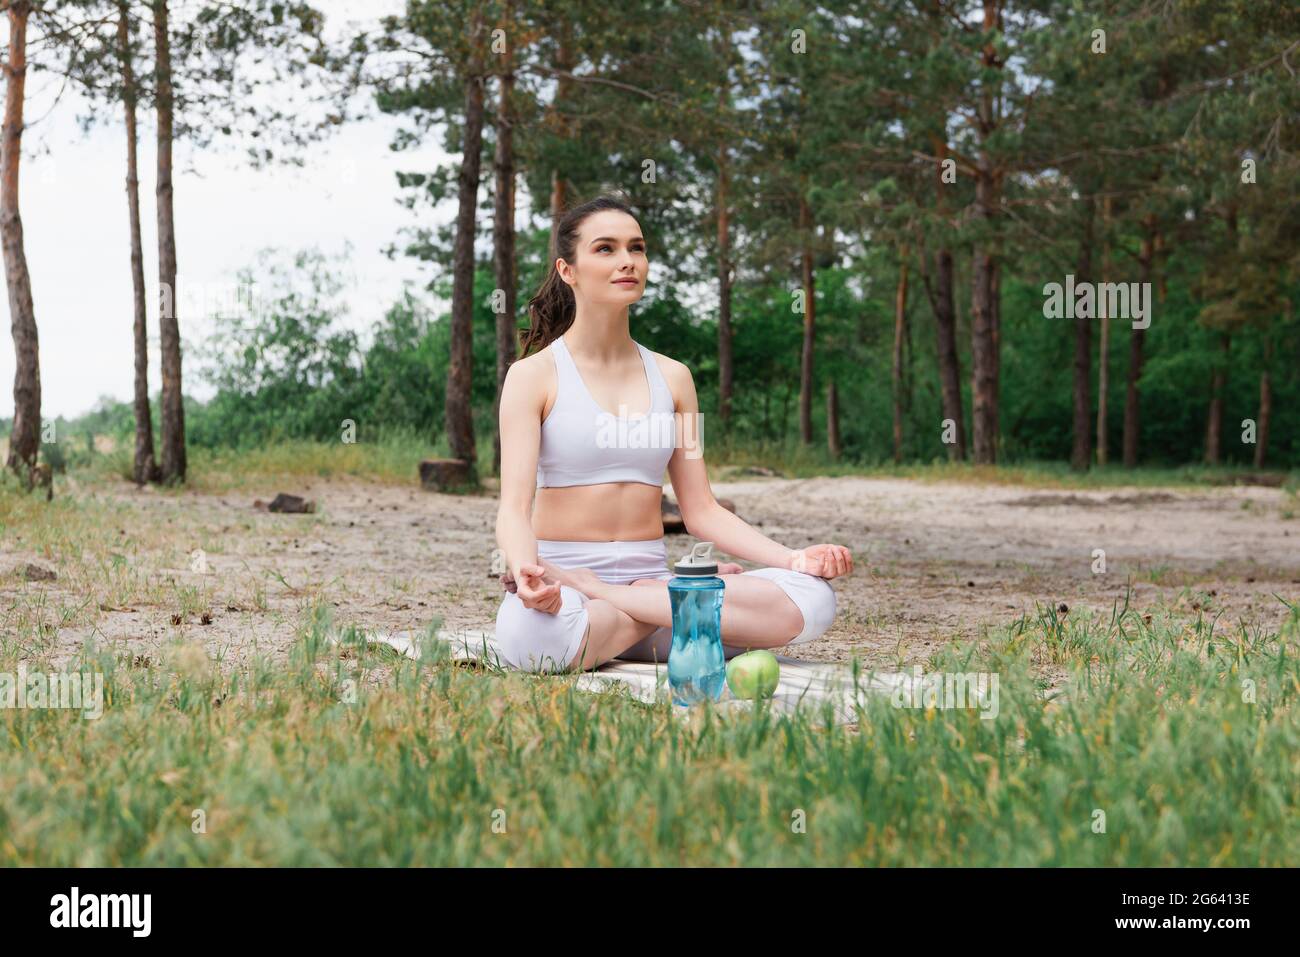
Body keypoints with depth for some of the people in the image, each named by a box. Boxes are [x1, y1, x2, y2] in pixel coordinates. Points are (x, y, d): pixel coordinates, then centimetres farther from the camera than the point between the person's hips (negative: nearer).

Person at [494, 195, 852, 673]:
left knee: (811, 599, -20)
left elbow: (702, 512, 11)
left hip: (649, 574, 3)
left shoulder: (672, 377, 12)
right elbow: (514, 507, -11)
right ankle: (686, 603, -13)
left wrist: (792, 558, -4)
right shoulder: (534, 375, -1)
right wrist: (526, 571, -35)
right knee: (532, 634, -42)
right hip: (562, 586, -3)